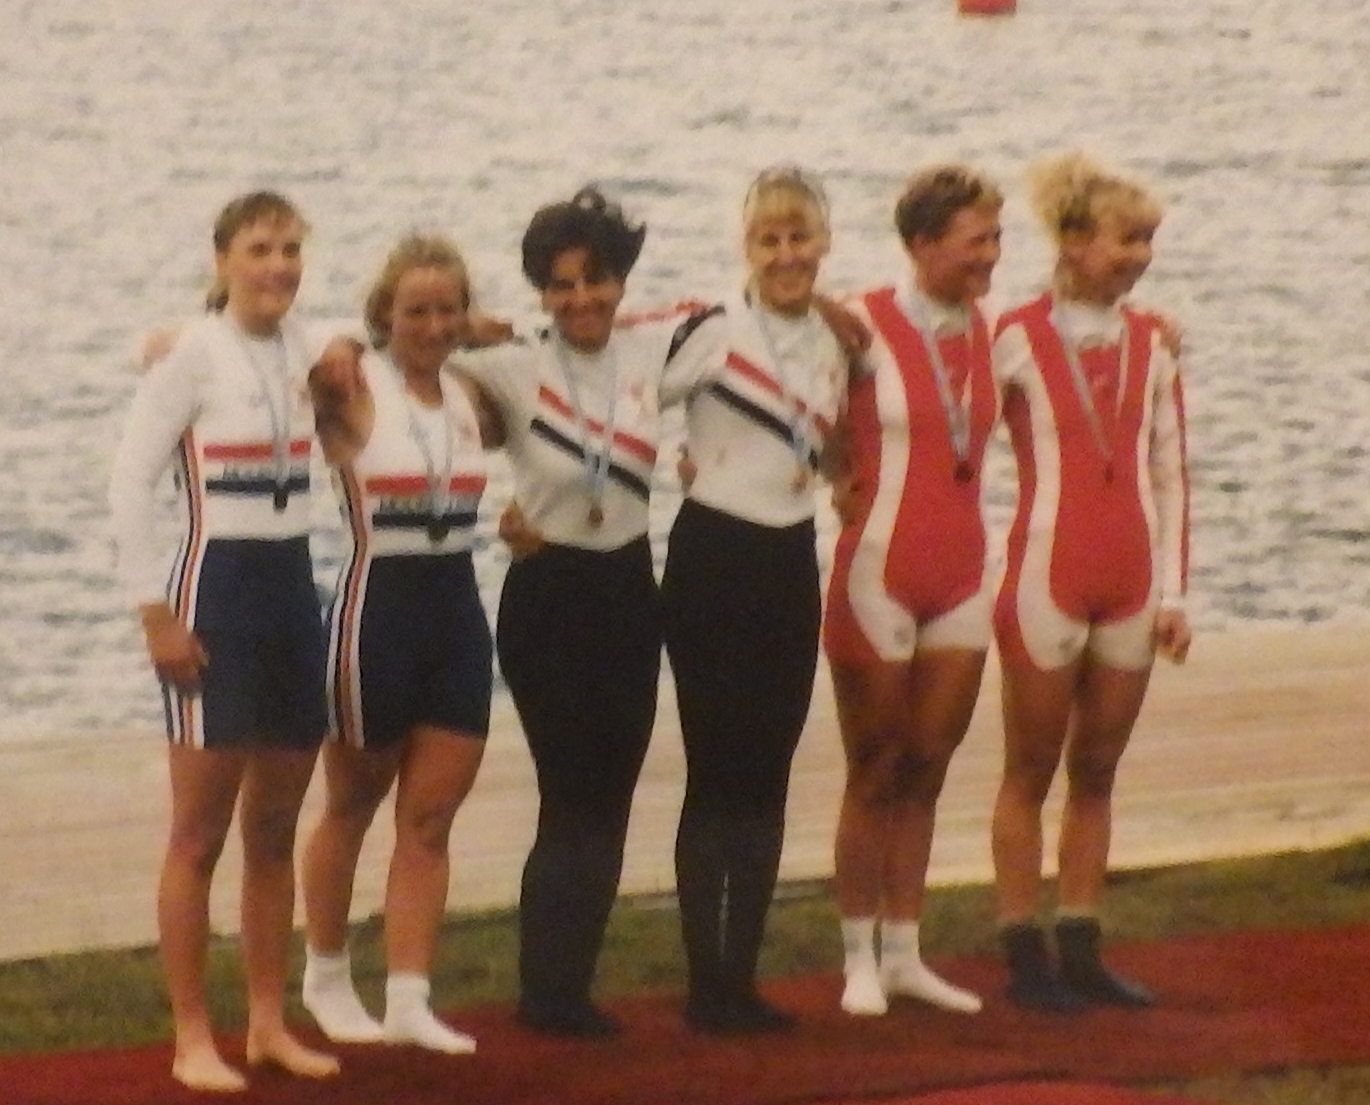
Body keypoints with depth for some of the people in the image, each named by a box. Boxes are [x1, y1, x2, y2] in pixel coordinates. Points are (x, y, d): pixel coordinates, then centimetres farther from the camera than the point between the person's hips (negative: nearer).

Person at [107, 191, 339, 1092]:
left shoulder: (305, 351, 7)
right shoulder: (195, 356, -10)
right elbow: (131, 483, -12)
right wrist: (157, 613, -14)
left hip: (294, 591, 6)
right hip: (217, 588, -6)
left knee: (276, 831, 11)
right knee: (201, 834, -2)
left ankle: (270, 1023, 19)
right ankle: (193, 1038, 2)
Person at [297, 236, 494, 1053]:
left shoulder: (468, 400, 8)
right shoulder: (351, 391, -9)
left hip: (458, 610, 5)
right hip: (377, 607, -5)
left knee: (432, 816, 1)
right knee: (353, 805, 10)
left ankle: (410, 1000, 2)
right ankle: (327, 978, 26)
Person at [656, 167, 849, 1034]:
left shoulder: (836, 344, 9)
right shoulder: (715, 331, -11)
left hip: (790, 566, 6)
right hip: (714, 560, -6)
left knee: (768, 778, 7)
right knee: (717, 775, -4)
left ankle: (743, 976, 12)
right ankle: (707, 983, 1)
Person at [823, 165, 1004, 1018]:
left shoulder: (984, 333, 6)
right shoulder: (868, 327, -12)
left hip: (961, 574, 5)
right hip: (880, 569, -5)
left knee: (926, 771, 10)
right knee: (876, 776, 4)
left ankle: (904, 955, 17)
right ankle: (861, 960, 12)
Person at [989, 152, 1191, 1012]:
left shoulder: (1151, 344, 7)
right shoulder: (1017, 341, -6)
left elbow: (1170, 477, 9)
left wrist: (1172, 593, 6)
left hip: (1128, 586, 4)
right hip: (1046, 576, -4)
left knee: (1097, 772, 9)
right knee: (1031, 773, 3)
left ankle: (1081, 951, 15)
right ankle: (1025, 956, 7)